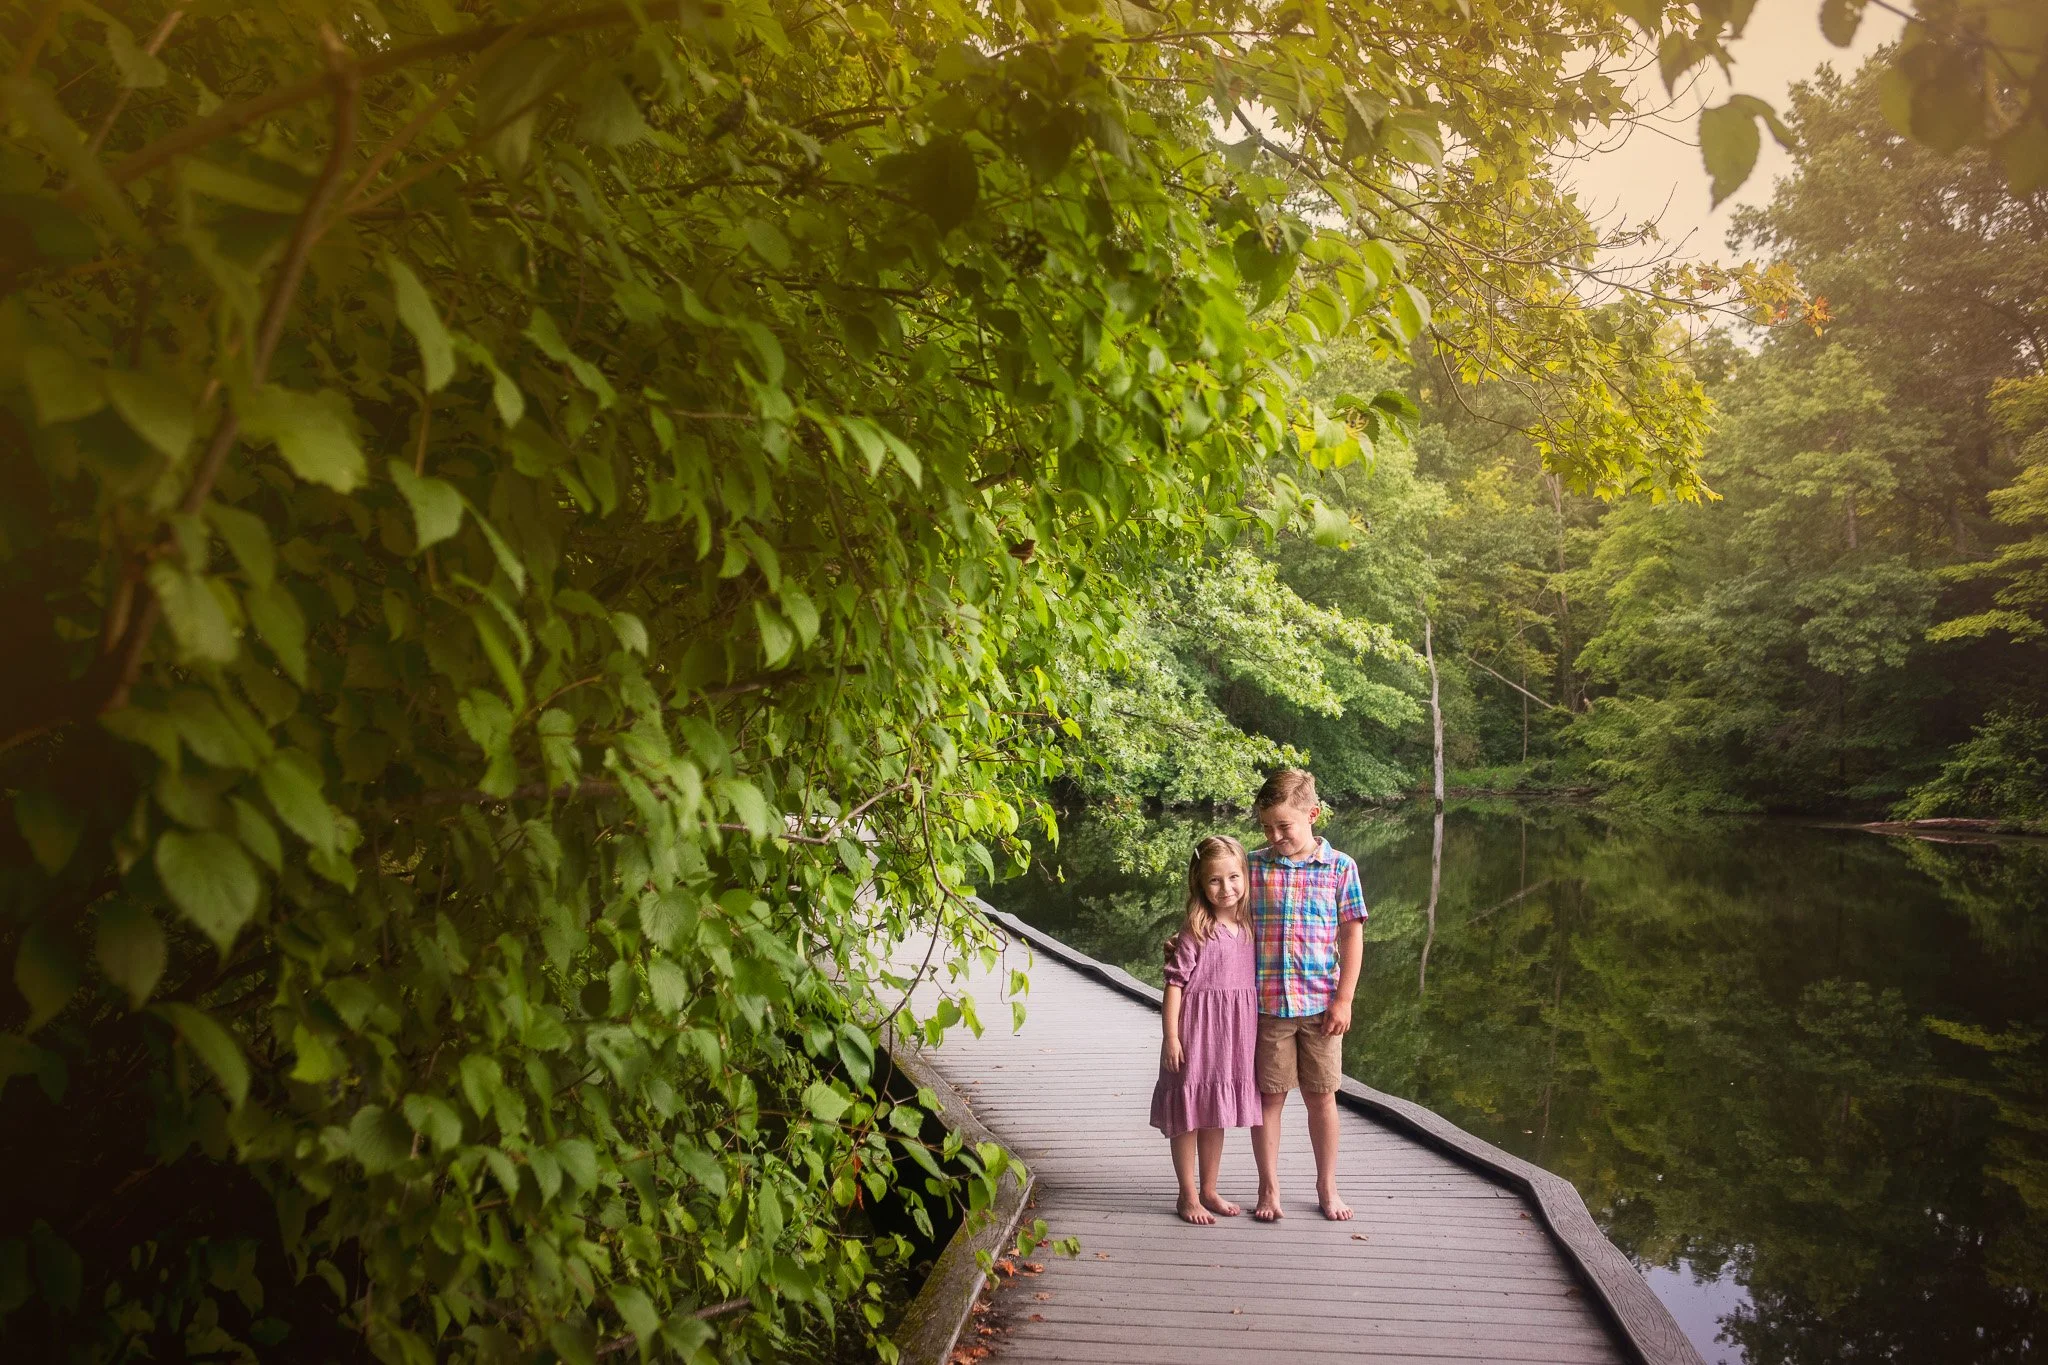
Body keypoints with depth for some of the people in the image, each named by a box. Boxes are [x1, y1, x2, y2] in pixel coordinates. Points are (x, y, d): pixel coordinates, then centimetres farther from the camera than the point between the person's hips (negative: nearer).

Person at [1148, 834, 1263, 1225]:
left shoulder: (1248, 928, 5)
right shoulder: (1195, 931, -13)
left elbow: (1252, 981, 13)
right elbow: (1175, 983, -13)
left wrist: (1256, 1033, 13)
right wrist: (1170, 1036, -16)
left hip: (1233, 1036, 6)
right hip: (1196, 1032, -6)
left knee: (1216, 1116, 17)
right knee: (1188, 1115, 5)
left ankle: (1208, 1191, 30)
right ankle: (1188, 1196, 17)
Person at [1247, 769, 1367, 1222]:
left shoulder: (1340, 868, -2)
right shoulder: (1254, 866, 0)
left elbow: (1352, 935, -1)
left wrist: (1343, 1000, -4)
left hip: (1320, 1005, 0)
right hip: (1266, 1004, 0)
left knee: (1321, 1097, 11)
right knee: (1268, 1096, 8)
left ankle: (1327, 1186, 28)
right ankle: (1269, 1188, 22)